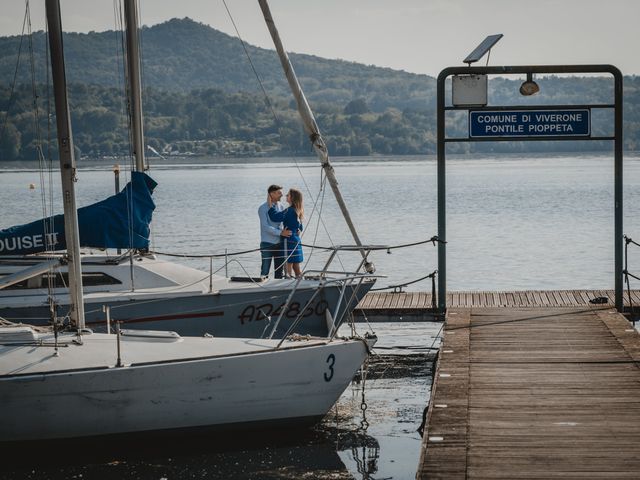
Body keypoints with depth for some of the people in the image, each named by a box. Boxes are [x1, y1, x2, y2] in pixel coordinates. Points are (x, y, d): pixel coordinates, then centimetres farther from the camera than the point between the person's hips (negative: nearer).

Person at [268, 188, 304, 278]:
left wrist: (270, 204, -11)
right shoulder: (297, 211, 13)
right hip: (297, 241, 9)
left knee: (288, 268, -7)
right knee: (297, 269, 13)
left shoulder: (290, 211, -16)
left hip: (289, 241, -9)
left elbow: (274, 217, -21)